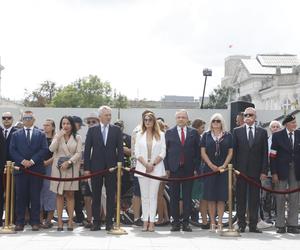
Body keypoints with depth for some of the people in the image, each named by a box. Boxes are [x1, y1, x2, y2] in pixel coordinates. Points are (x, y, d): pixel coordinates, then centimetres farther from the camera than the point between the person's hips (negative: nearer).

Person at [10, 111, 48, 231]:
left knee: (35, 197, 0)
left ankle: (35, 222, 4)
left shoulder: (41, 134, 11)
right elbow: (12, 150, 4)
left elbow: (44, 149, 1)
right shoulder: (16, 134, 14)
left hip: (36, 169, -1)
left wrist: (32, 161, -11)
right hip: (20, 170, 1)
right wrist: (22, 161, -10)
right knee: (20, 197, 1)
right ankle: (19, 222, 4)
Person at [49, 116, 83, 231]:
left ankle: (70, 221, 0)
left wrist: (68, 162, -14)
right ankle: (59, 221, 1)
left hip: (72, 168, -1)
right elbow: (52, 149, -7)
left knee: (70, 194, 0)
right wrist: (59, 136, -13)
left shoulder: (77, 138, 5)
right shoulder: (57, 136, 8)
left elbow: (78, 153, -2)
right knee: (59, 194, 1)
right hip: (58, 168, 1)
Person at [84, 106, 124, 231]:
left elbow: (120, 149, 3)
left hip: (111, 167, 0)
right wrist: (86, 168, -3)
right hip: (96, 167, 0)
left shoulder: (116, 130, 6)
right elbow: (87, 149, 3)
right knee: (96, 195, 4)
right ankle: (96, 222, 9)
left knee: (111, 195, 2)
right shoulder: (92, 130, 5)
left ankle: (109, 222, 7)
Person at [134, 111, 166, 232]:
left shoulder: (160, 135, 5)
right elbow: (137, 153, 4)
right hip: (142, 168, 2)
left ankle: (151, 222, -2)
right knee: (144, 196, 3)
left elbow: (163, 153, 0)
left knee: (153, 196, -3)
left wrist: (153, 164, -10)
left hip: (156, 168, -2)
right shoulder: (139, 135, 10)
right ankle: (145, 221, 6)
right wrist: (146, 164, -9)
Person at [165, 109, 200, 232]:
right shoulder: (169, 132, 7)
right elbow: (166, 151, 4)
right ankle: (176, 222, 8)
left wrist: (196, 167, -1)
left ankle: (186, 222, 7)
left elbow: (197, 151, 7)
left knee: (187, 196, 1)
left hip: (188, 169, 0)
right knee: (174, 197, 2)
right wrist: (167, 168, -3)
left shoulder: (193, 133, 8)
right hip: (174, 169, 0)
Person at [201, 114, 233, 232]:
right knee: (211, 196, 0)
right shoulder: (206, 135, 8)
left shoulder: (228, 136, 7)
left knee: (221, 196, -1)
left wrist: (223, 166, -8)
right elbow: (203, 152, 4)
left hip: (223, 169, 0)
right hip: (209, 169, 0)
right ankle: (212, 223, 5)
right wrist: (211, 166, -8)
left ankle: (219, 223, 2)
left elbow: (230, 152, 5)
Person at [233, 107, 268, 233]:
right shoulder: (237, 131, 6)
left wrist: (264, 171, -2)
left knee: (254, 199, 3)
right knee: (241, 198, 3)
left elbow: (265, 153, 5)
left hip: (256, 171, 0)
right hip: (241, 170, 0)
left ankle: (253, 225, 8)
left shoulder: (262, 132, 7)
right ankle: (241, 224, 9)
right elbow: (233, 151, 4)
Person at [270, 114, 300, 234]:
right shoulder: (277, 136, -2)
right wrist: (274, 173, -10)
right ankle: (280, 225, 10)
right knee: (280, 198, 3)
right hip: (282, 170, -2)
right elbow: (272, 155, -4)